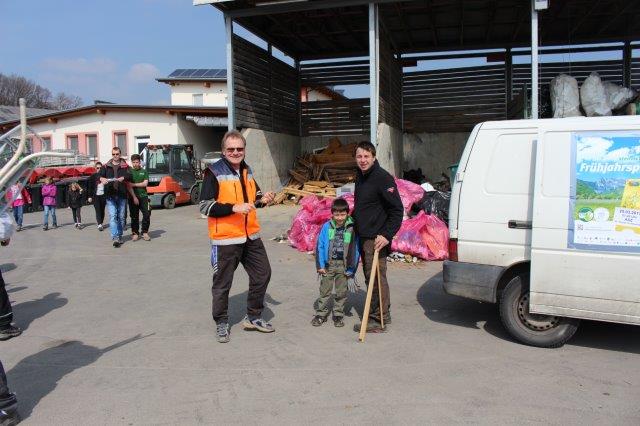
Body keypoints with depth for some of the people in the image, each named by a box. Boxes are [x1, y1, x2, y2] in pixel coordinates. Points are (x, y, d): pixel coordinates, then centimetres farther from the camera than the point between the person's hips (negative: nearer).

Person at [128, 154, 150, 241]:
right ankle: (135, 233, 11)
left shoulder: (144, 172, 10)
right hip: (133, 197, -1)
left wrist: (133, 184, -8)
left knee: (147, 214, -5)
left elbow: (145, 183, -1)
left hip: (143, 196, 1)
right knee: (134, 216, 2)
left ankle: (145, 232, 6)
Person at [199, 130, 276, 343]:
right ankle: (221, 323, 25)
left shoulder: (247, 170, 12)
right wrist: (234, 207, -24)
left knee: (263, 274, 12)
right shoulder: (214, 172, -10)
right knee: (222, 283, 5)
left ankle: (253, 317, 29)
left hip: (251, 236, 7)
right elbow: (205, 206, -16)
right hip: (226, 238, -7)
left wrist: (262, 199, 4)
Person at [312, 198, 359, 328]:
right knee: (325, 290, 9)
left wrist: (351, 269, -6)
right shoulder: (327, 227, -4)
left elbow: (355, 250, -4)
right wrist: (320, 265, -4)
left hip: (343, 265, 0)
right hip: (328, 264, 1)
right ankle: (321, 314, 21)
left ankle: (338, 315, 24)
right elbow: (319, 246, -1)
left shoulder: (352, 228, -6)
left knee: (341, 292, 10)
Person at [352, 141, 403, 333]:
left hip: (377, 238, -9)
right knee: (369, 276, 14)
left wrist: (387, 235, -23)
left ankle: (378, 320, 3)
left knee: (376, 277, -6)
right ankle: (383, 315, 26)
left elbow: (397, 210, -18)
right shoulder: (360, 176, 12)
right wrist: (354, 222, 17)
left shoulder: (383, 178, -15)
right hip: (363, 236, 9)